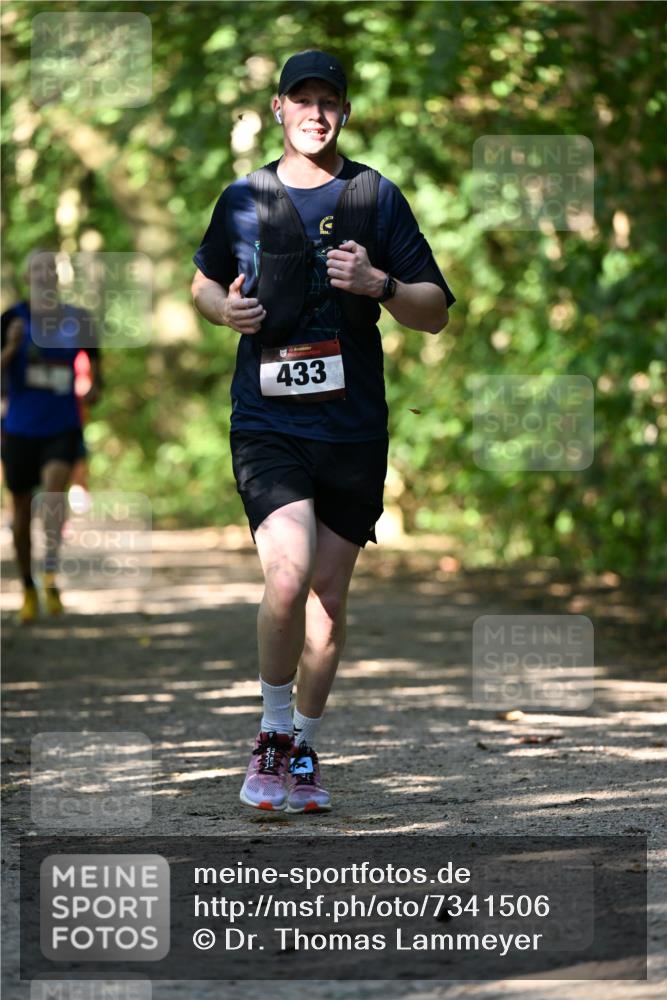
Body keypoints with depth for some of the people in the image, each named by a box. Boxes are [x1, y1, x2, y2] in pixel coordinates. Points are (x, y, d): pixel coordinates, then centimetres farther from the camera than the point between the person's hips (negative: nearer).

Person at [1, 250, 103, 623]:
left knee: (54, 488, -29)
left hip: (63, 428, -1)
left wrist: (96, 389, -2)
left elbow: (95, 359, 17)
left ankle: (51, 574, -31)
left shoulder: (77, 321, 1)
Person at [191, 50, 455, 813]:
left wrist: (379, 283, -15)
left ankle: (303, 751, 23)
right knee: (288, 576, -20)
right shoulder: (244, 200, 6)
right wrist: (225, 308, -2)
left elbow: (436, 313, 4)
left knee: (329, 598, 7)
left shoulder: (377, 198, 4)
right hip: (268, 425, -1)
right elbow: (204, 284, 21)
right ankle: (272, 734, -1)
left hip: (354, 428, 1)